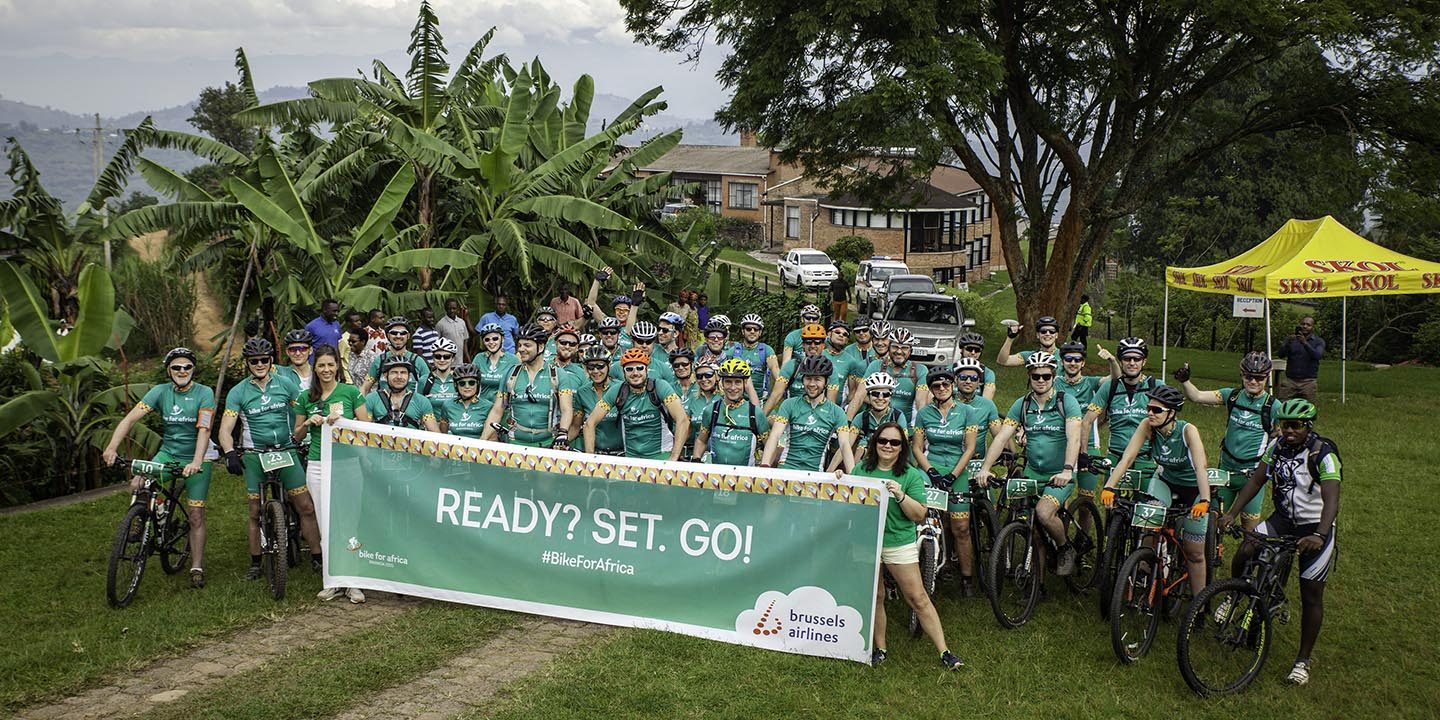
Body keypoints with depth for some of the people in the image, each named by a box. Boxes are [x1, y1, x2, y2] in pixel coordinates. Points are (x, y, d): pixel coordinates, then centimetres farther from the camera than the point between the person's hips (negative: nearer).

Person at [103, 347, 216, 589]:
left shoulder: (204, 393, -14)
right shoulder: (161, 391, -6)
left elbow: (204, 430, -24)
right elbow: (131, 418, -15)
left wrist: (196, 462, -39)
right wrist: (112, 446, -30)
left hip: (196, 458, -2)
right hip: (167, 453, 2)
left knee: (196, 515, -2)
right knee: (137, 485, -24)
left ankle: (197, 569, 7)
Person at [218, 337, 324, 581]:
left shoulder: (284, 384, 3)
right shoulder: (238, 392, -1)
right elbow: (225, 429, -7)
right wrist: (230, 453, -24)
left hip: (286, 451, 1)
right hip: (255, 455, -1)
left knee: (306, 507, -6)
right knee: (256, 511, 5)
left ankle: (317, 558, 3)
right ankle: (255, 563, 19)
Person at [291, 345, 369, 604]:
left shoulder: (350, 392, 2)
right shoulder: (306, 397, 10)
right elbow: (298, 436, 17)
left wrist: (341, 421, -12)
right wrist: (308, 423, -3)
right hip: (318, 466, 2)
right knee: (327, 526, 3)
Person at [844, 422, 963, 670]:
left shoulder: (911, 475, -2)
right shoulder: (861, 470, 5)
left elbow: (920, 515, -7)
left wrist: (900, 495, -22)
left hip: (899, 544, -2)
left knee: (918, 599, -3)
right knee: (875, 598, 8)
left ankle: (944, 651, 1)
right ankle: (879, 648, 21)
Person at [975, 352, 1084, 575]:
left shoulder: (1066, 402, -10)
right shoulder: (1022, 404, 1)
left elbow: (1073, 438, -23)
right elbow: (1001, 437, -6)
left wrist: (1067, 471, -38)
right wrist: (985, 468, -19)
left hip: (1060, 475, -4)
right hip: (1032, 473, 4)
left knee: (1044, 513, -26)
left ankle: (1066, 550, 1)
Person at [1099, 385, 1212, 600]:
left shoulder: (1188, 431, -29)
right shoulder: (1147, 426, -20)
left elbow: (1200, 468, -38)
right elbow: (1127, 458, -25)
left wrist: (1204, 501, -51)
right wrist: (1109, 487, -37)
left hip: (1193, 487, -2)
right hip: (1164, 481, 2)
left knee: (1194, 553, 1)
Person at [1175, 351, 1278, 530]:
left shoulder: (1273, 406, -8)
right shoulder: (1232, 396, 0)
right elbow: (1196, 396, -4)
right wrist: (1184, 380, -21)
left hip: (1252, 474, -3)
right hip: (1226, 469, 3)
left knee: (1250, 528, 4)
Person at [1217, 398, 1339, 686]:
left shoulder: (1324, 454, -22)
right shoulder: (1277, 446, -4)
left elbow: (1332, 500, -32)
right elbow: (1256, 481, -1)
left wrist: (1319, 535, -48)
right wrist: (1231, 513, -12)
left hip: (1316, 526, -4)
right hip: (1283, 519, 4)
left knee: (1311, 594, -1)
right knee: (1245, 552, -21)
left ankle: (1304, 660, 12)